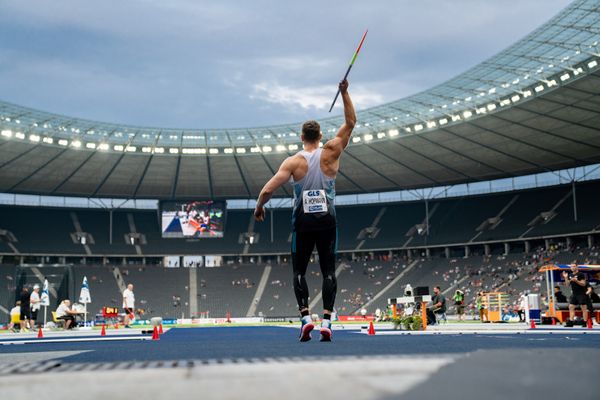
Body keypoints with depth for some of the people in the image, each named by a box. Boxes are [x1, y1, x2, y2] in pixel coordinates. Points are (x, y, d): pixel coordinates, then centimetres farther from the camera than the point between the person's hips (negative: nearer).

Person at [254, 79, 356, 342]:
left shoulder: (292, 162, -7)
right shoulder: (330, 153, -3)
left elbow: (268, 189, -11)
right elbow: (350, 123, 4)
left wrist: (259, 207, 8)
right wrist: (344, 92, 1)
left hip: (303, 222, -1)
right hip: (327, 220, 1)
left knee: (299, 271, 9)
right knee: (328, 271, 5)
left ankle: (305, 317, -6)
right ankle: (326, 320, -6)